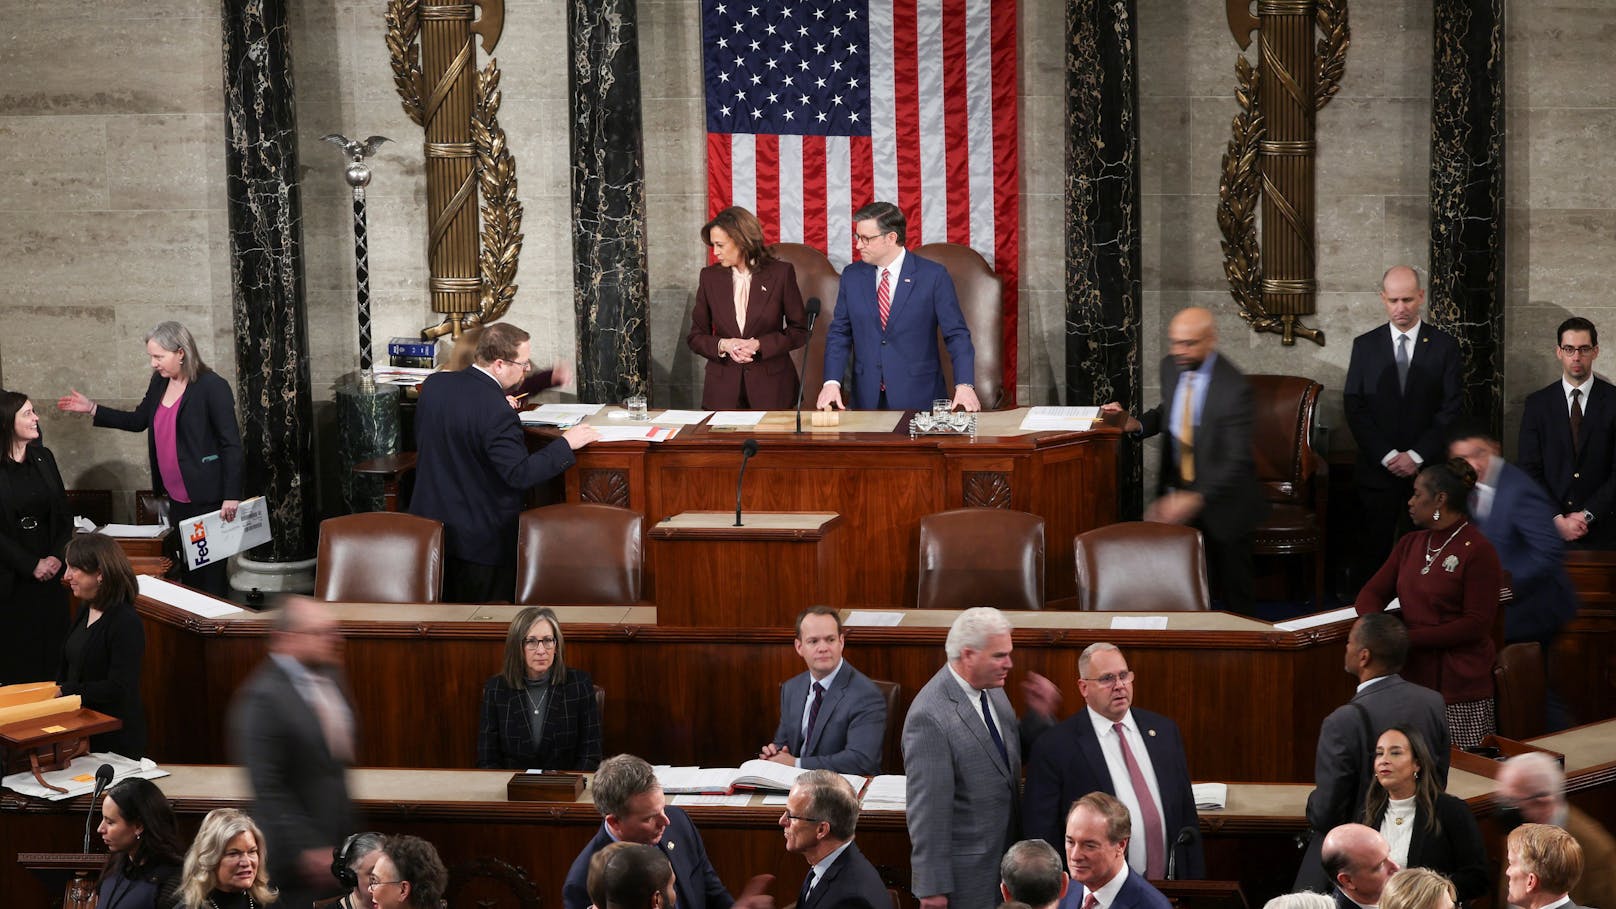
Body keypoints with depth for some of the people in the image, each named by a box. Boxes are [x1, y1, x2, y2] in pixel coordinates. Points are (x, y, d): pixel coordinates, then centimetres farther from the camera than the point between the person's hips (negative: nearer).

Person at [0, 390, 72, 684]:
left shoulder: (44, 457, 9)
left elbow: (64, 514, 9)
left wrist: (57, 556, -6)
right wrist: (31, 565, -13)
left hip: (51, 572, 4)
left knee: (51, 647, 3)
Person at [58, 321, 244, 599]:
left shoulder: (212, 387, -13)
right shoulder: (159, 383, 8)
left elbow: (231, 444, -14)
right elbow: (138, 421, 22)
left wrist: (231, 497, -18)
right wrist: (92, 409, 13)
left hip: (207, 498, -7)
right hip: (177, 497, 7)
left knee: (210, 575, -2)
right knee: (185, 569, 11)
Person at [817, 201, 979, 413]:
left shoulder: (933, 276, -5)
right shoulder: (852, 276, 6)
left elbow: (957, 335, -6)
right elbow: (839, 333, 8)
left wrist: (964, 385, -19)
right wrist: (832, 382, -7)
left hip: (919, 397, -3)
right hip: (867, 399, 3)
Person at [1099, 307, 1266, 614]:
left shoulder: (1233, 387, -22)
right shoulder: (1171, 366, -1)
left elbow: (1237, 460, -24)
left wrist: (1195, 500, -34)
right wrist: (1136, 424, -2)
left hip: (1220, 499, -5)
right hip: (1176, 490, 5)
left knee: (1232, 593, 9)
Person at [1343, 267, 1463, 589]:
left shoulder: (1444, 345, 4)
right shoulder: (1365, 345, 7)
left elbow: (1451, 409, 0)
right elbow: (1354, 407, 2)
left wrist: (1416, 455, -9)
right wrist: (1387, 455, -8)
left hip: (1427, 469, -1)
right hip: (1377, 469, 1)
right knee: (1373, 554, 0)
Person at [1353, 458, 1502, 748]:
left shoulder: (1477, 551, -8)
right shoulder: (1410, 545, 15)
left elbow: (1476, 624, -12)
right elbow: (1372, 592, 14)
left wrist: (1410, 637, -15)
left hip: (1460, 688, -6)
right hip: (1412, 677, 6)